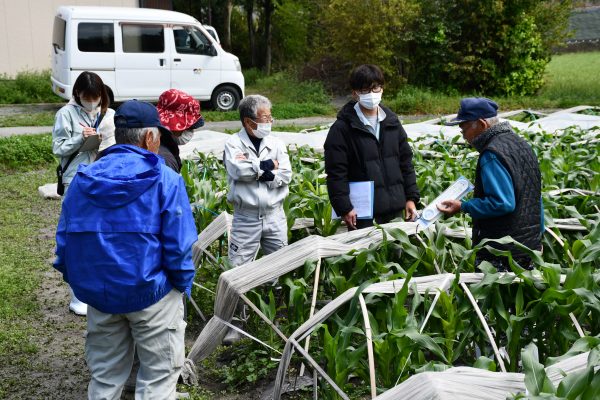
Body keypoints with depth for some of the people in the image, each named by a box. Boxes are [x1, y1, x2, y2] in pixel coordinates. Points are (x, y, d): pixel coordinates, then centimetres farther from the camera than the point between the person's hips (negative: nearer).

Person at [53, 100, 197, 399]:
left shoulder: (82, 179, 1)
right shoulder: (165, 179, -12)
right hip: (150, 294, -5)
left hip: (98, 293, 5)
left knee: (105, 375, 20)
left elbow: (65, 240, 4)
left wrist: (78, 280, 16)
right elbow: (179, 245, -15)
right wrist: (182, 284, 0)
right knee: (159, 374, 11)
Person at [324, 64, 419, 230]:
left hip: (395, 210, 5)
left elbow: (406, 162, 15)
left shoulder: (392, 122, 10)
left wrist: (411, 197, 9)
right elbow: (336, 173, -10)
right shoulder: (342, 128, -7)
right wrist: (344, 208, -15)